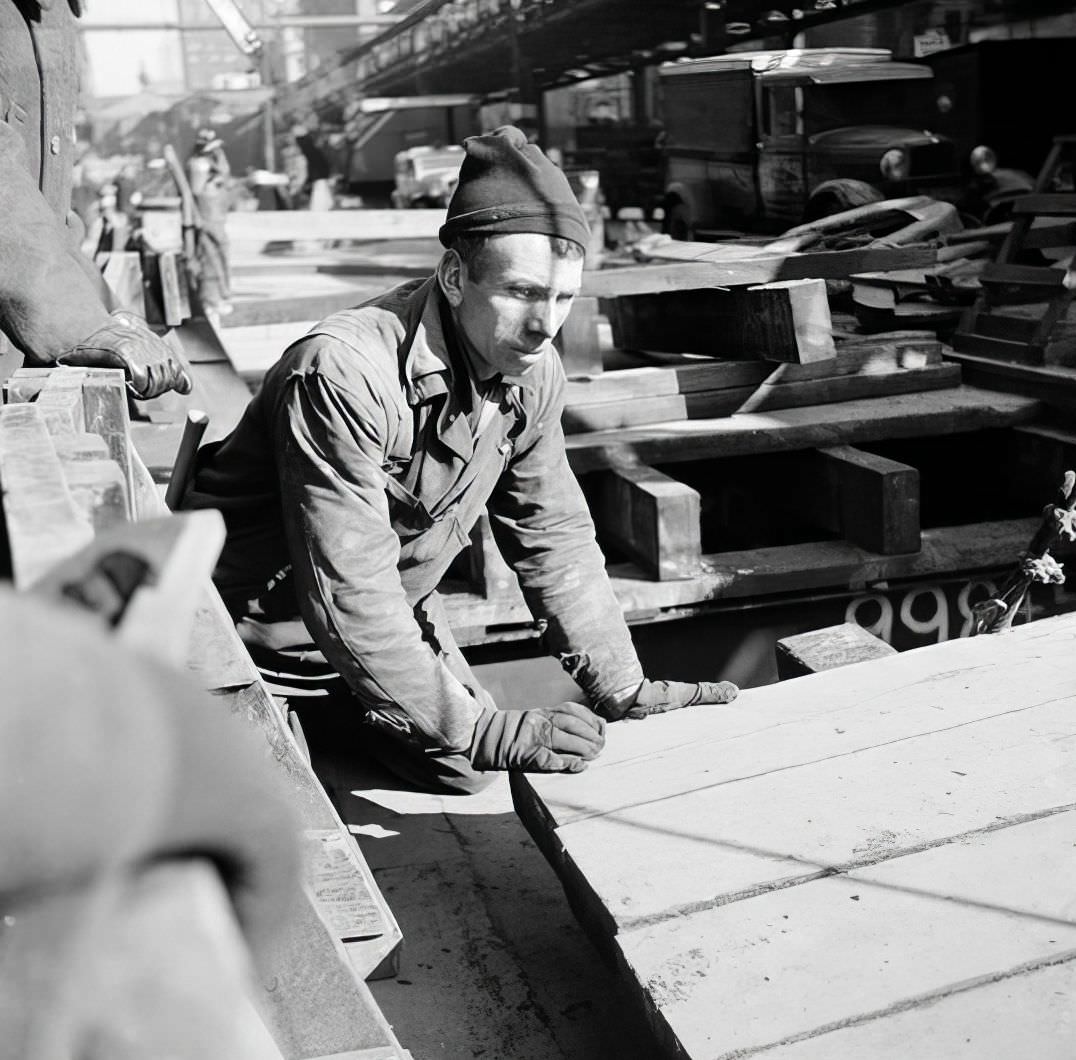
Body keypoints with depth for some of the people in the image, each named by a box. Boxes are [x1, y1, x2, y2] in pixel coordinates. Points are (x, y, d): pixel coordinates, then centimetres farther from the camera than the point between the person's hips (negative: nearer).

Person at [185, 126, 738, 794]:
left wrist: (622, 688, -3)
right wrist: (486, 732, -33)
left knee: (472, 769, 5)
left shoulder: (532, 369, -10)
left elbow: (554, 538, 1)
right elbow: (349, 595, -34)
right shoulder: (344, 374, -34)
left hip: (396, 608, 7)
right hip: (261, 616, -6)